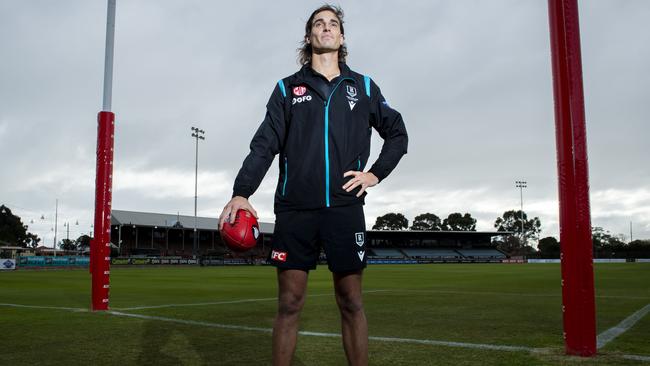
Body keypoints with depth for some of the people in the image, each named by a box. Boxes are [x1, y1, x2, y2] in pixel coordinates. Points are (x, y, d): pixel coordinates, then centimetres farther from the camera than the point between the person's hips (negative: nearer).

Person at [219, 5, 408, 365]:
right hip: (294, 210, 0)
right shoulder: (287, 88, 10)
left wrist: (376, 173, 6)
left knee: (351, 302, 5)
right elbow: (264, 144, 0)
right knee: (289, 303, 3)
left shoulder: (363, 86, 12)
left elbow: (398, 133, 20)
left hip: (345, 208, 1)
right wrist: (241, 192, -14)